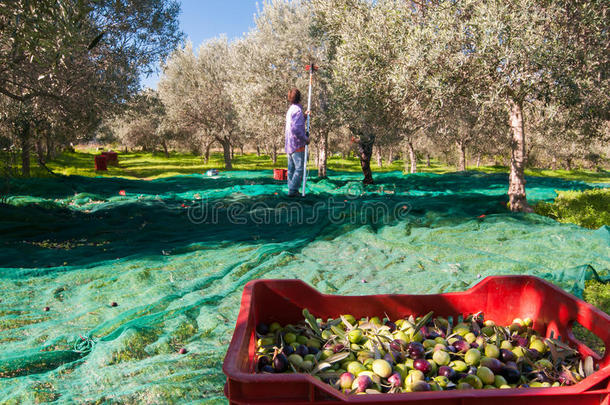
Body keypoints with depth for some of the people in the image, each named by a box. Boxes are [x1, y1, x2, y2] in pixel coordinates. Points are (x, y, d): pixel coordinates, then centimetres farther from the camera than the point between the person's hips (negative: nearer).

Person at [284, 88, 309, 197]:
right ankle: (293, 190, -11)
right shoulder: (297, 110, -14)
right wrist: (305, 138, -15)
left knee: (291, 168, 10)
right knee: (299, 168, -8)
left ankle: (291, 189, 14)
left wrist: (304, 117, 22)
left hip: (290, 145, 9)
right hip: (297, 144, -9)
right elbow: (296, 129, -25)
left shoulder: (290, 110, 15)